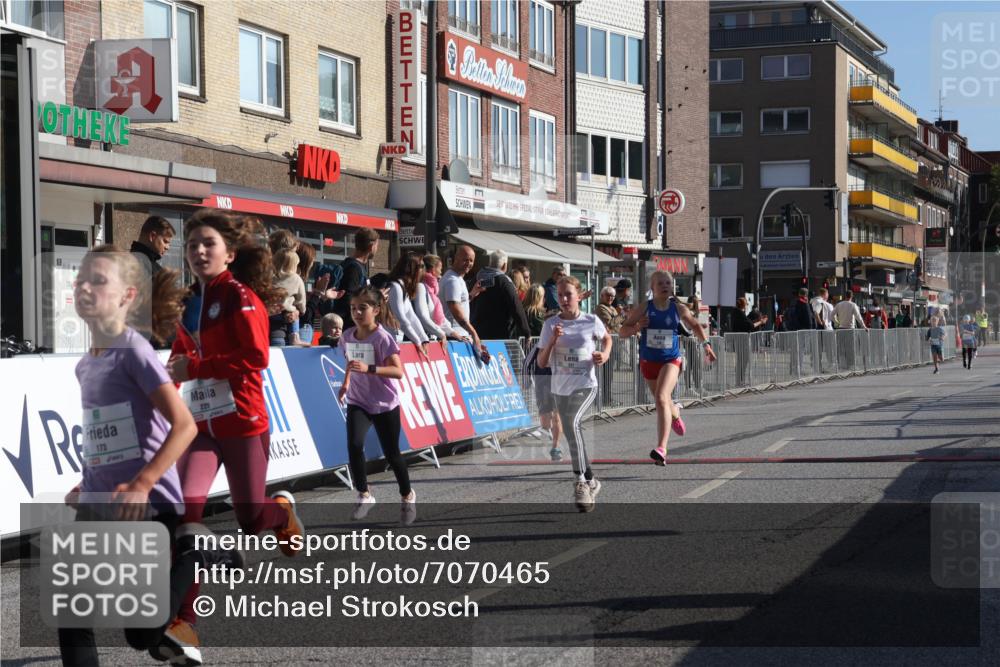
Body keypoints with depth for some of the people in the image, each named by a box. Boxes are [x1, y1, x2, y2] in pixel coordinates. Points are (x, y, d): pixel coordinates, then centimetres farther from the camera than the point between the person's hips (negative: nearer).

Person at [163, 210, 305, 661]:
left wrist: (195, 367, -19)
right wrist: (172, 374, 4)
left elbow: (256, 357, -19)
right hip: (200, 424, 5)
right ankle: (183, 623, -14)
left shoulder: (240, 296, -9)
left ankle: (283, 510, 44)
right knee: (185, 511, -14)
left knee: (252, 522, 5)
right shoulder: (193, 301, 11)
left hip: (243, 424, -5)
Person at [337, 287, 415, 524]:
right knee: (354, 445, -20)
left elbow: (398, 371, -27)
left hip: (385, 404, -4)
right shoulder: (348, 337, -1)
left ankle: (407, 497, 30)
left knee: (391, 454, 6)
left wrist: (369, 368, -38)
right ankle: (364, 495, -4)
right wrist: (346, 384, 6)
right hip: (357, 402, 4)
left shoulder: (383, 338, -18)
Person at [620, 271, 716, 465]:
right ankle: (675, 415, 59)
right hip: (648, 361, 2)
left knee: (661, 398, -23)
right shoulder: (643, 308, -5)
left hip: (671, 359, -2)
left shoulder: (678, 309, -1)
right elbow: (623, 331, -2)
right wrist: (637, 327, -21)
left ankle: (661, 448, -29)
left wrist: (706, 344, 9)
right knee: (662, 400, 19)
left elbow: (695, 325, 17)